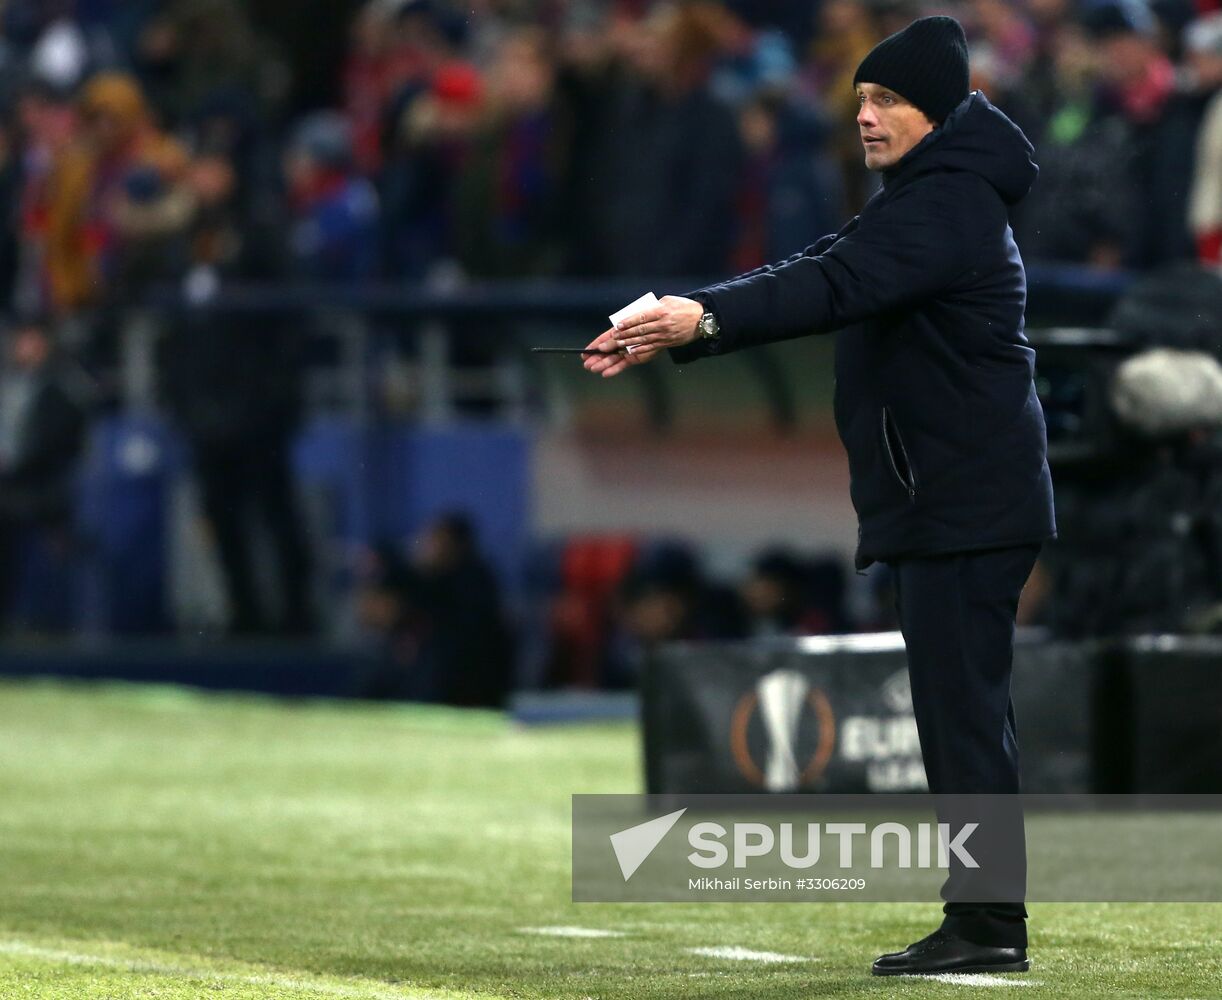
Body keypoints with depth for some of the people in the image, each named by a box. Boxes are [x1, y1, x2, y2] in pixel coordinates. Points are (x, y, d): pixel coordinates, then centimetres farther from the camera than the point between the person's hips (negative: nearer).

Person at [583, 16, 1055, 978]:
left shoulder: (949, 204, -14)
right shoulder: (921, 201, 20)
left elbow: (837, 286, -28)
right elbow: (815, 272, 13)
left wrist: (707, 318, -39)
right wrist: (672, 328, 2)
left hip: (967, 505, -11)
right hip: (941, 501, 11)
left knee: (963, 707, -11)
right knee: (961, 709, 12)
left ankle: (989, 926, -12)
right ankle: (984, 922, 15)